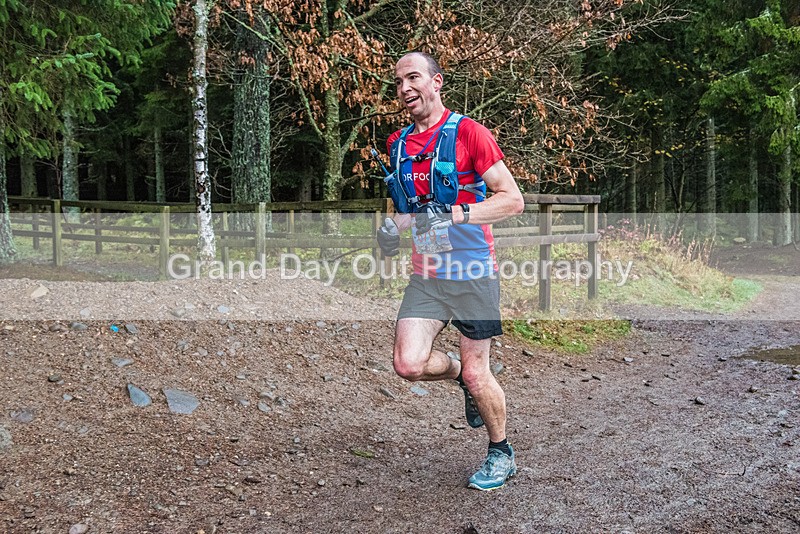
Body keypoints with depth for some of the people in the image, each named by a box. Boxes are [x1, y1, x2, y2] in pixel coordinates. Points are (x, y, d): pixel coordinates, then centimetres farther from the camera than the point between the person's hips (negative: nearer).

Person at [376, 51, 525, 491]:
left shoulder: (468, 132, -8)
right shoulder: (397, 143, 10)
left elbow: (512, 199, -12)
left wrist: (455, 215, -24)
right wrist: (395, 226, 2)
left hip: (473, 272, -5)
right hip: (426, 273, 5)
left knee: (476, 376, 1)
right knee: (409, 364, -10)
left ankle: (501, 454, 26)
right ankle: (460, 374, 24)